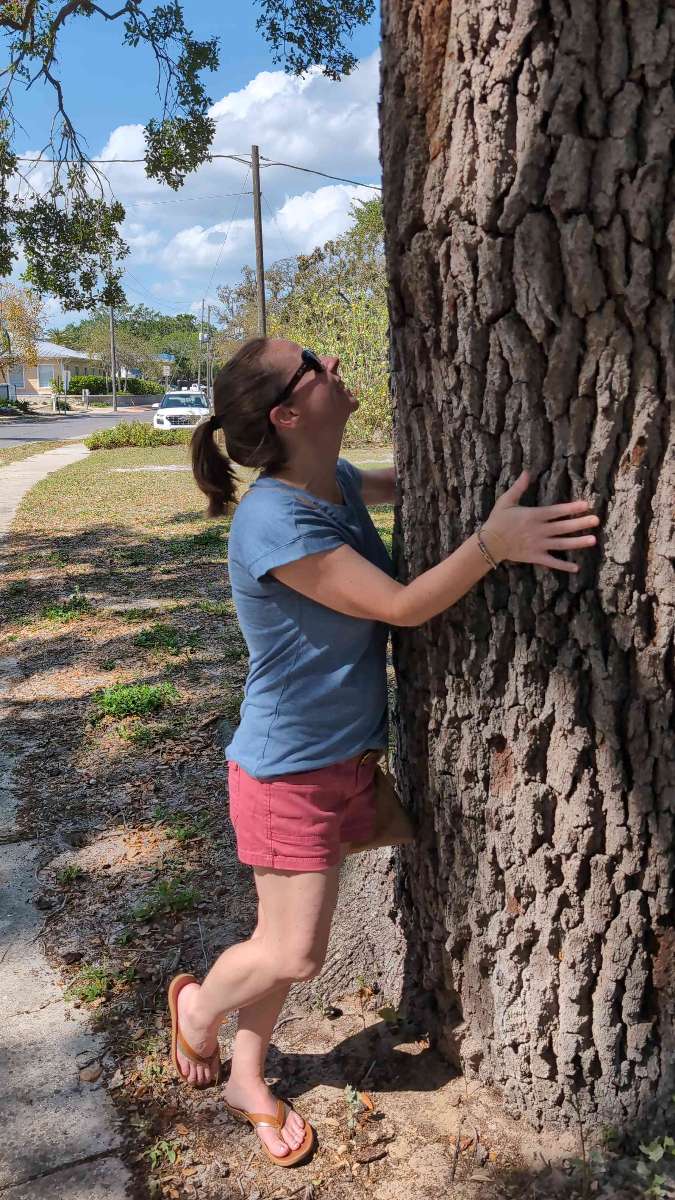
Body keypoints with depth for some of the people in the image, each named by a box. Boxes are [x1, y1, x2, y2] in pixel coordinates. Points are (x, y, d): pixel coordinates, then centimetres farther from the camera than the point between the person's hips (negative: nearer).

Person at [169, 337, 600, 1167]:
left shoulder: (335, 481, -2)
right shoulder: (273, 519, -27)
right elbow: (401, 605, -26)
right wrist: (493, 542, -32)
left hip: (345, 757, 8)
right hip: (288, 769, -8)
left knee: (290, 945, 18)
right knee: (292, 955, 6)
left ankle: (247, 1081, 40)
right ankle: (197, 1004, 39)